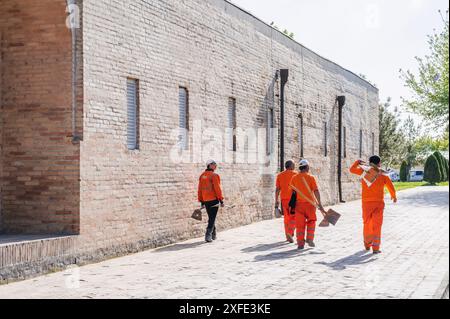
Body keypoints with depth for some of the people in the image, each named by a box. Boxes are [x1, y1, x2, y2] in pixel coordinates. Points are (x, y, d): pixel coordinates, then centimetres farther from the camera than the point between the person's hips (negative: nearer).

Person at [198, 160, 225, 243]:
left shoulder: (202, 176, 10)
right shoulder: (214, 175, -11)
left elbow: (200, 189, 11)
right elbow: (217, 188, -15)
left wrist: (202, 202, 16)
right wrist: (221, 200, -11)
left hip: (206, 201, 7)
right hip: (214, 200, -7)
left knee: (211, 218, 18)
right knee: (212, 218, -4)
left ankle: (213, 235, 25)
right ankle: (208, 235, -13)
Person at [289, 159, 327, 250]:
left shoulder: (294, 178, 2)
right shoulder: (311, 177, -7)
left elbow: (292, 192, 5)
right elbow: (316, 191, -12)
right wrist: (320, 204, -13)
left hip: (299, 204, 2)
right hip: (310, 203, -2)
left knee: (300, 224, 5)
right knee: (311, 222, 17)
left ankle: (300, 243, 3)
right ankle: (310, 239, 10)